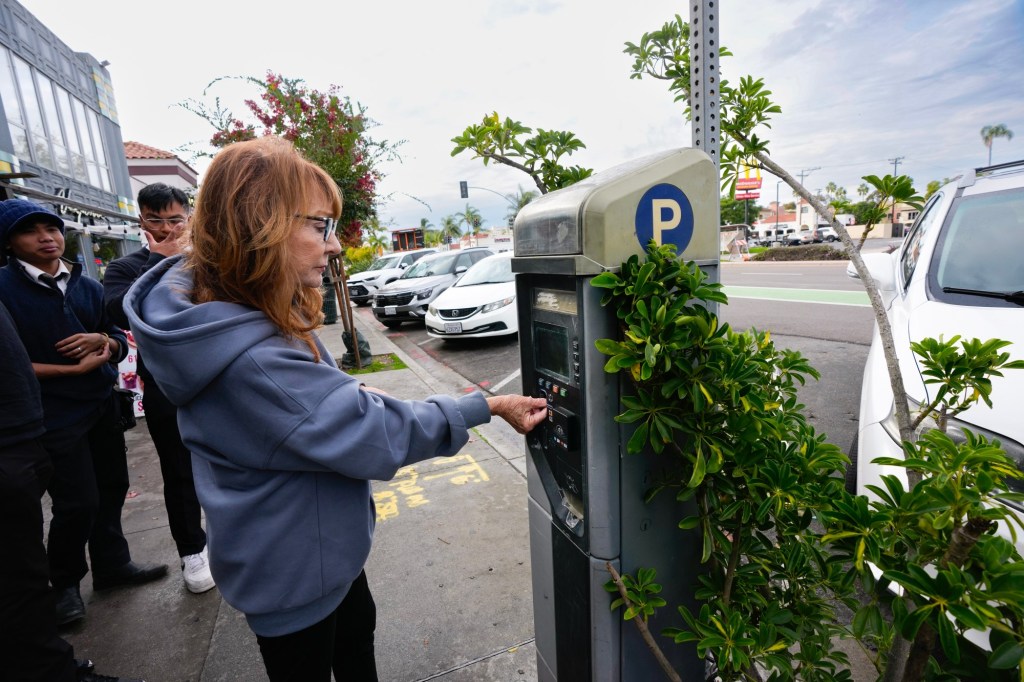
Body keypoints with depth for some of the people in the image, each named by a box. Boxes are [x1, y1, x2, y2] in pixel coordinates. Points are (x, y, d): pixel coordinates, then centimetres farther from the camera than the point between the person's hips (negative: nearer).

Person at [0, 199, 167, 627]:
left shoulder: (87, 287, 8)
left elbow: (119, 343, 11)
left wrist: (102, 340, -11)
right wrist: (74, 369, -16)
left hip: (102, 405, 6)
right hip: (53, 414, -5)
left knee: (111, 487, 14)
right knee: (78, 502, -2)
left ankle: (112, 565, 33)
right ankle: (65, 583, 23)